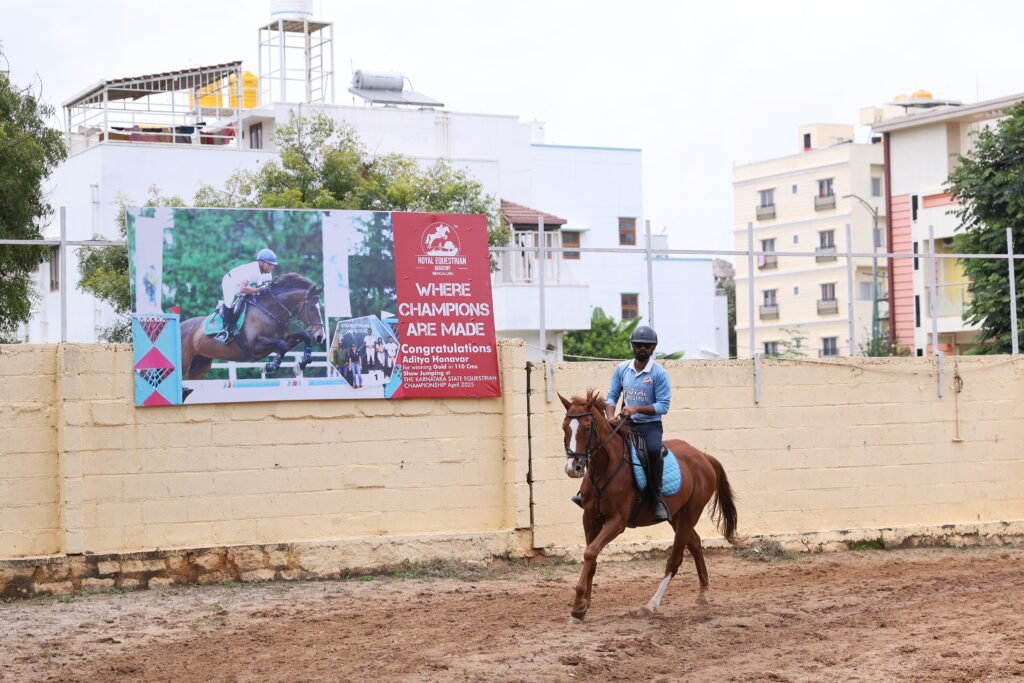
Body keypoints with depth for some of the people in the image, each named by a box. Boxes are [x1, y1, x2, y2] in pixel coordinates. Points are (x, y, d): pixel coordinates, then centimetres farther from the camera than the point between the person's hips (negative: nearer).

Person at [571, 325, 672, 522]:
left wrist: (636, 409, -23)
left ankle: (656, 498, -26)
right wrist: (610, 417, -12)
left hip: (650, 425, -5)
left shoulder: (659, 373, -8)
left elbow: (663, 405, -12)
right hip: (625, 424, 5)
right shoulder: (622, 369, 6)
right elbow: (611, 396, 7)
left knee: (653, 450, -35)